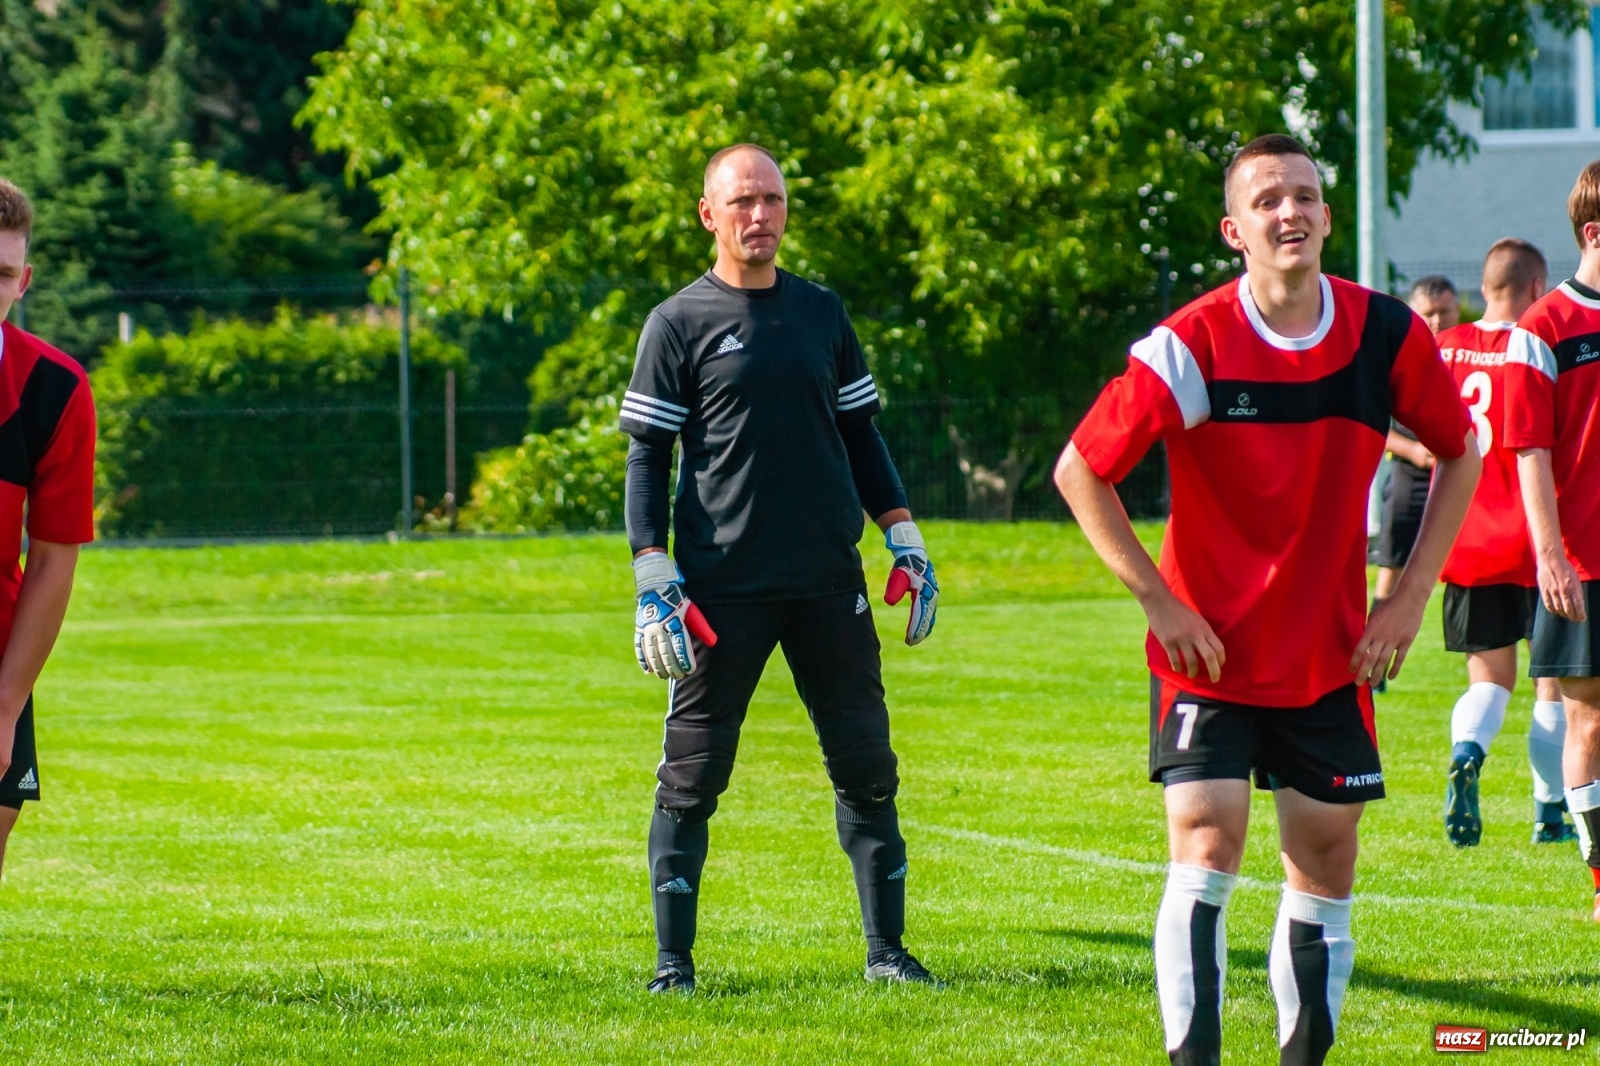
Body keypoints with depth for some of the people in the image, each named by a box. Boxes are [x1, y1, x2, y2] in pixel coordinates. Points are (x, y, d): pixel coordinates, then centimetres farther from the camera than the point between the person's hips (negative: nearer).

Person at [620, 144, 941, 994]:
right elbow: (647, 456, 0)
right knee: (691, 777, -3)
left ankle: (887, 949, 14)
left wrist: (904, 541, 12)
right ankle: (673, 963, 4)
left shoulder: (822, 314, 12)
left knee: (866, 766, 5)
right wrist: (654, 580, -9)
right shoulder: (678, 325, 1)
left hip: (829, 581, 4)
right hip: (722, 588, -4)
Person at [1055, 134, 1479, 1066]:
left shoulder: (1387, 334, -5)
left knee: (1327, 866, 9)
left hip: (1330, 656, 3)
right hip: (1209, 656, -3)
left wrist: (1411, 596, 2)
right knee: (1206, 855, -15)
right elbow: (1080, 471, -9)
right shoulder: (1191, 347, -15)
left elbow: (1461, 451, 10)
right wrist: (1160, 601, -12)